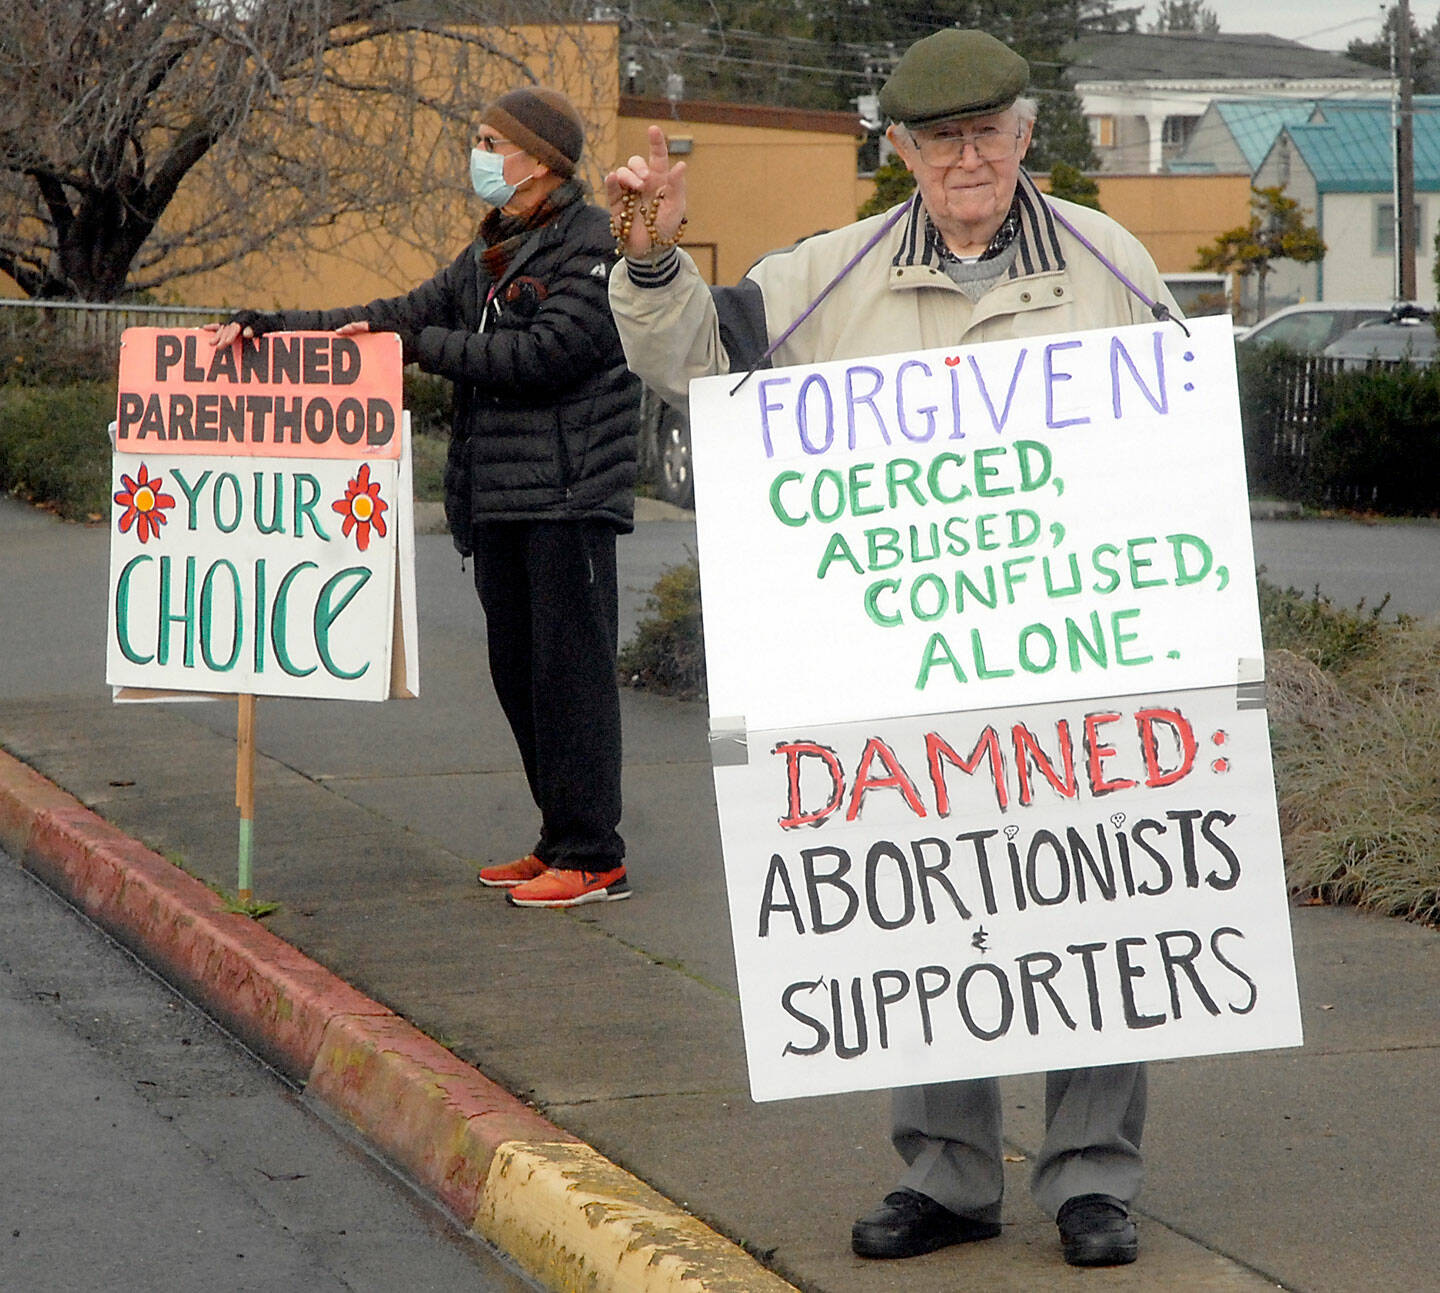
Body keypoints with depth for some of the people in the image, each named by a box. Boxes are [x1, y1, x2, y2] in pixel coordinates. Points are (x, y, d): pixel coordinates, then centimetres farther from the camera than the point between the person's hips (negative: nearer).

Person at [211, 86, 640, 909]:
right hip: (500, 499, 9)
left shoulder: (593, 244, -9)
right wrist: (274, 328, 8)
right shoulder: (492, 254, 19)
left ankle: (594, 857, -6)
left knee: (571, 670, -9)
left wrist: (416, 343, -15)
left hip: (570, 499, -9)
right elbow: (412, 315, 17)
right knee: (519, 671, 11)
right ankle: (561, 842, 19)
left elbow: (546, 351, -19)